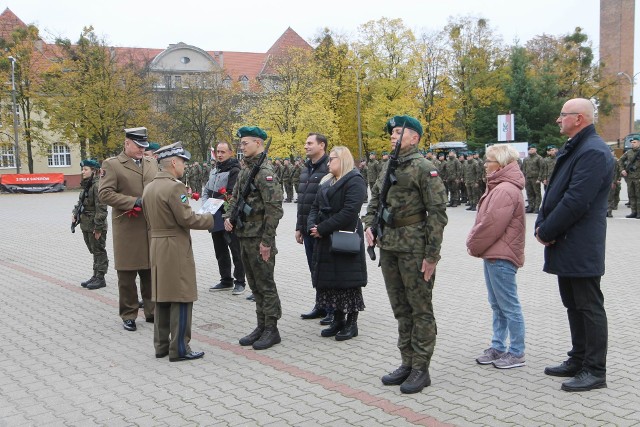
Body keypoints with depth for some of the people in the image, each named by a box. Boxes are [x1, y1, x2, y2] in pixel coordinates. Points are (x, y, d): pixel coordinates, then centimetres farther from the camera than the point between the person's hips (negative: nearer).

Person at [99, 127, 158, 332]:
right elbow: (105, 193, -11)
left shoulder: (152, 163, 14)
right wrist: (134, 202, -16)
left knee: (151, 272, 9)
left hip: (151, 227, 4)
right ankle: (128, 315, 16)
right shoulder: (111, 164, -2)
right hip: (127, 229, -4)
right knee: (127, 274, 4)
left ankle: (152, 311, 22)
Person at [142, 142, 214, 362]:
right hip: (176, 248, -9)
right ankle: (179, 348, 3)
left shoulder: (149, 187, 11)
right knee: (181, 298, -1)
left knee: (162, 296, 14)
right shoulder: (175, 187, -17)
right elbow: (187, 219, -18)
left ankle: (161, 345, 22)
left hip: (156, 246, 9)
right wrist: (210, 218, -5)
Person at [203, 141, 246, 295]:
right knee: (220, 252, 16)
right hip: (216, 219, 9)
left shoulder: (234, 171, -12)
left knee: (236, 251, 0)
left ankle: (239, 282, 9)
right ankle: (226, 280, 28)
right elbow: (206, 190, 22)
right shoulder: (214, 171, 15)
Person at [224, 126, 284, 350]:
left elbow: (274, 208, -20)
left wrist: (266, 241, -20)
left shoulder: (265, 172, -15)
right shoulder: (246, 171, 13)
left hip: (259, 239, -9)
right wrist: (228, 216, 2)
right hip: (245, 237, 9)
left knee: (265, 285, 0)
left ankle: (272, 329, 10)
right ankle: (261, 326, 25)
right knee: (255, 285, 15)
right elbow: (235, 197, 22)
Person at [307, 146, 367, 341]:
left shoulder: (354, 181, -11)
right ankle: (338, 320, 21)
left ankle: (352, 323, 9)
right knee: (329, 279, 11)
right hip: (325, 240, 8)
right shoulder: (327, 181, 16)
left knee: (347, 280, -2)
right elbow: (316, 206, 16)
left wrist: (322, 229, -20)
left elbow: (349, 212, -21)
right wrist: (312, 226, -5)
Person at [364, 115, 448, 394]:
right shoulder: (389, 167, 13)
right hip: (389, 246, 8)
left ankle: (421, 369, 10)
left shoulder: (423, 168, -10)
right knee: (400, 309, 14)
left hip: (414, 247, -8)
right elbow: (375, 201, 21)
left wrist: (432, 255, -16)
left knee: (420, 309, 2)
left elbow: (438, 212, -13)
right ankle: (407, 363, 25)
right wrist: (369, 224, 0)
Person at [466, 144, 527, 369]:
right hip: (493, 254, 11)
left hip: (501, 257, -11)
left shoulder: (506, 190, -20)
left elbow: (491, 224, -22)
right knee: (497, 305, 17)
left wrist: (473, 245, -9)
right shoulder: (499, 187, 14)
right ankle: (497, 347, 27)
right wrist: (474, 243, 6)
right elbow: (484, 220, 17)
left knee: (509, 306, -1)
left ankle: (516, 353, 9)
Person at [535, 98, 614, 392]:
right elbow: (554, 191, 16)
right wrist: (541, 224, 1)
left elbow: (576, 201, -23)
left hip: (581, 247, -10)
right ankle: (578, 360, 29)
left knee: (589, 307, -1)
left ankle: (595, 371, 8)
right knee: (573, 305, 17)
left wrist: (547, 232, -14)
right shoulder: (571, 149, 16)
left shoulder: (594, 152, -17)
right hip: (566, 246, 10)